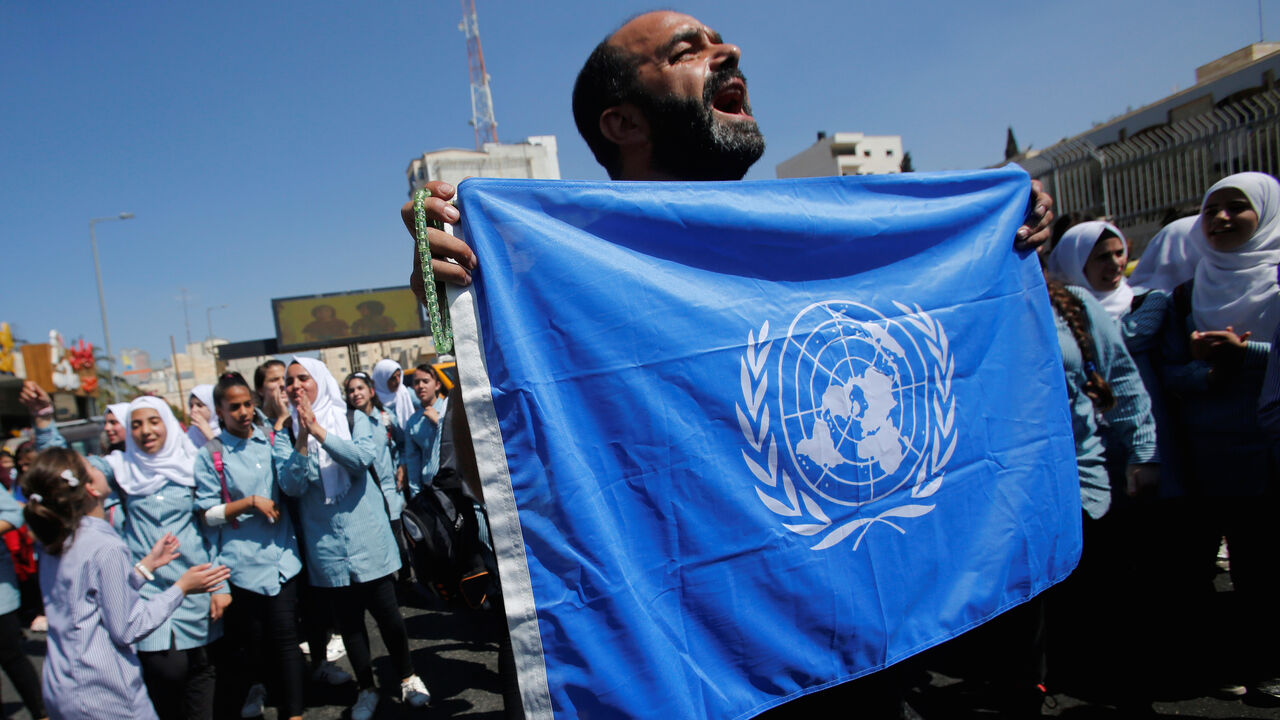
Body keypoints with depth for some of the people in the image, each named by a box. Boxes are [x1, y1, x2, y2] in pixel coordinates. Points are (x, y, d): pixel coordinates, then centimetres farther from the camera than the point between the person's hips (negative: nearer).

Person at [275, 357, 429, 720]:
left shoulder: (354, 419, 1)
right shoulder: (286, 433, 3)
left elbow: (362, 458, -17)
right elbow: (291, 485, -10)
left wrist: (319, 431, -24)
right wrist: (303, 440, -22)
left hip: (367, 535, -1)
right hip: (326, 543, 1)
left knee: (386, 611, 5)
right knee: (348, 619, 11)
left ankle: (408, 678, 26)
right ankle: (367, 690, 28)